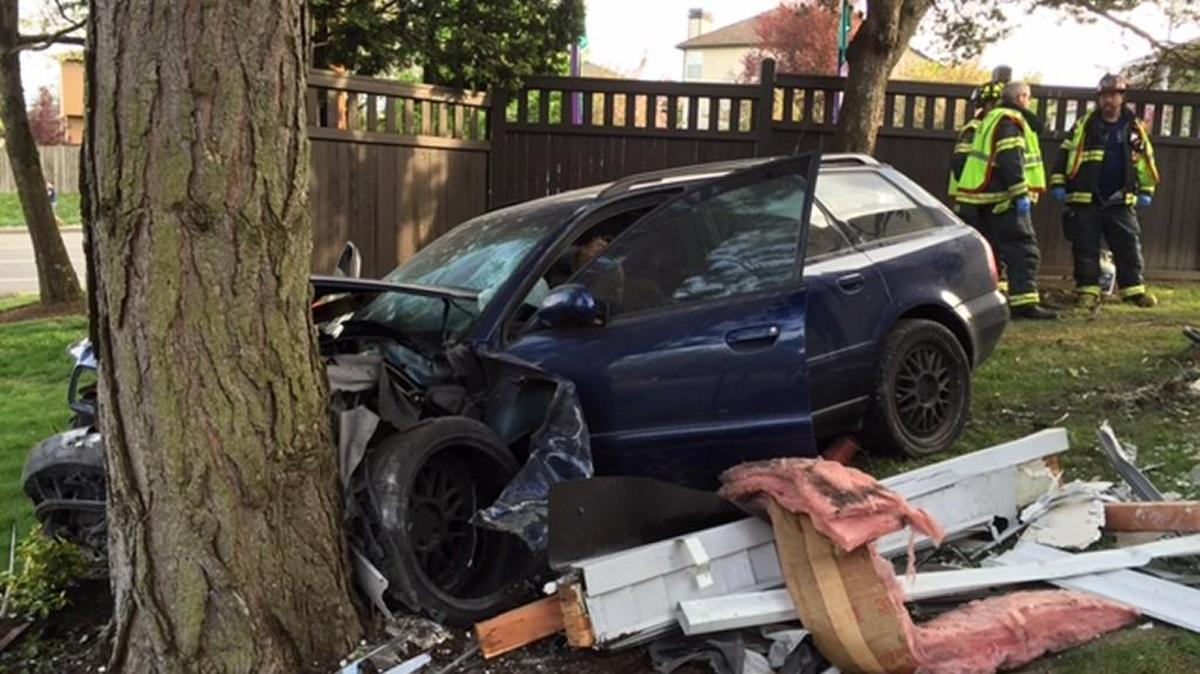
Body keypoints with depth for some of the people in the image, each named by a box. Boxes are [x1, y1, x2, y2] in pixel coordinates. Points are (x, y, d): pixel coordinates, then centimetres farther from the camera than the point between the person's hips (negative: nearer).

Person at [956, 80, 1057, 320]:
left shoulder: (992, 118, 20)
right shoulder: (1010, 121, -12)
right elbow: (1010, 160, -21)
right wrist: (1021, 193, -24)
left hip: (988, 196, 10)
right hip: (1004, 197, -10)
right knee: (1024, 249, -10)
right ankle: (1024, 302, -15)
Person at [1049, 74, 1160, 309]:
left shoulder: (1134, 128, 7)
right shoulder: (1084, 125, 0)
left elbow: (1146, 159, 17)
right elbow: (1065, 153, 2)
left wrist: (1147, 190, 14)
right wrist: (1058, 183, -4)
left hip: (1121, 200, 2)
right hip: (1085, 200, -2)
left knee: (1129, 247, 2)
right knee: (1086, 249, 1)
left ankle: (1134, 289, 10)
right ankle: (1087, 290, 9)